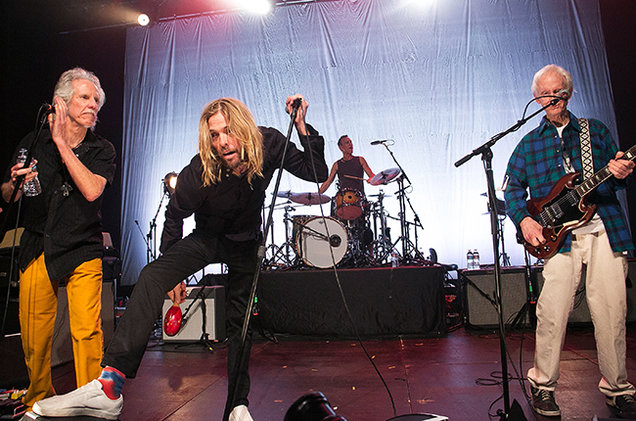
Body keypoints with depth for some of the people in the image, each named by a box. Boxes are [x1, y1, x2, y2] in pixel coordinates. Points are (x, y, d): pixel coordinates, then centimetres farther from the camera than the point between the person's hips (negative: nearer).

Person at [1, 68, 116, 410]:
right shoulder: (33, 142, 7)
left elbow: (92, 190, -17)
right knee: (34, 336, 6)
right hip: (37, 250, 2)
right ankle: (38, 399, 30)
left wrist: (62, 143, -13)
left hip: (83, 252, -2)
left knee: (87, 332, -11)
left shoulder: (102, 150, 2)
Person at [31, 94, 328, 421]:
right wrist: (173, 273, -3)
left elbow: (318, 173, -18)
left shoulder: (268, 144, -21)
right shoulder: (198, 172, -26)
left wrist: (301, 125, -31)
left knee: (240, 320, 2)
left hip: (246, 243, 2)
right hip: (207, 238, -1)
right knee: (151, 277, -26)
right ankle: (109, 388, -28)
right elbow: (174, 216, -9)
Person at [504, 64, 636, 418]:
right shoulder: (529, 143, 13)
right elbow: (513, 187, 9)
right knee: (553, 312, -5)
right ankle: (543, 383, 12)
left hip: (604, 229, 1)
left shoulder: (596, 130, 16)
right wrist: (524, 219, -7)